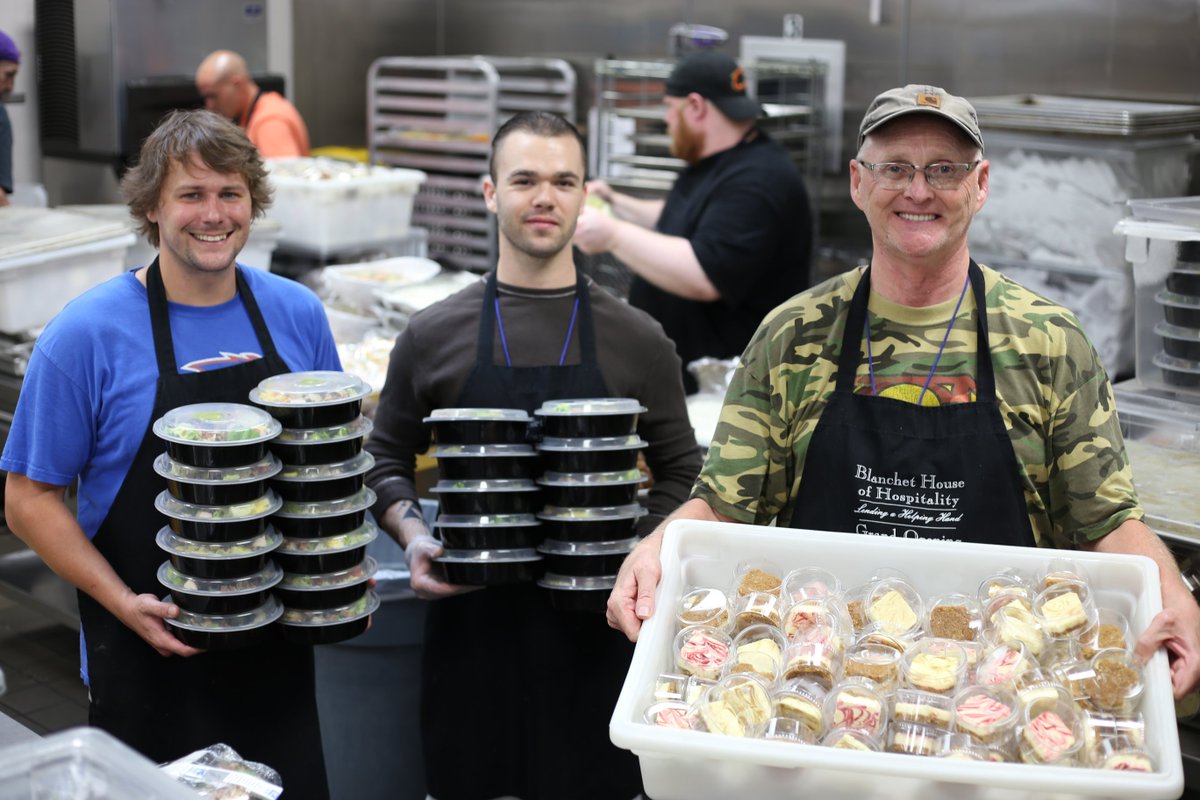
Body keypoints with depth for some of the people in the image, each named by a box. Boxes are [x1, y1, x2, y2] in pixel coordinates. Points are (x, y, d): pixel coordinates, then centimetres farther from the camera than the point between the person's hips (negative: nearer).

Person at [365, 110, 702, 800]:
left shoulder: (638, 341, 2)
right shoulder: (433, 336, 3)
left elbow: (681, 473, 8)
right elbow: (387, 460, 12)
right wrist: (414, 536, -6)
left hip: (597, 630, 0)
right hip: (471, 621, 1)